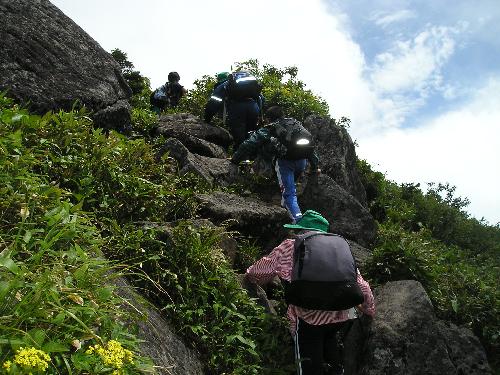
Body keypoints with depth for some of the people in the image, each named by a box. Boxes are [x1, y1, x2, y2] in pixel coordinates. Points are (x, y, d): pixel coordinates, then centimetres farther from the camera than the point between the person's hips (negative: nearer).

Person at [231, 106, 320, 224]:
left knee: (289, 193, -4)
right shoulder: (297, 124, 30)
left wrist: (235, 159, 18)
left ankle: (298, 220, -16)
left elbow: (249, 145, 8)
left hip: (285, 161, -4)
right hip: (302, 161, 5)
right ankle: (285, 203, 26)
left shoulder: (268, 129, 16)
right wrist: (315, 165, 33)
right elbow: (311, 144, 29)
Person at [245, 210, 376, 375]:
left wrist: (248, 275, 38)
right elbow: (362, 287, 22)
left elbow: (262, 271, 17)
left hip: (309, 318, -4)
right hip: (343, 317, 4)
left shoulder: (290, 246, 10)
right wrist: (369, 310, 37)